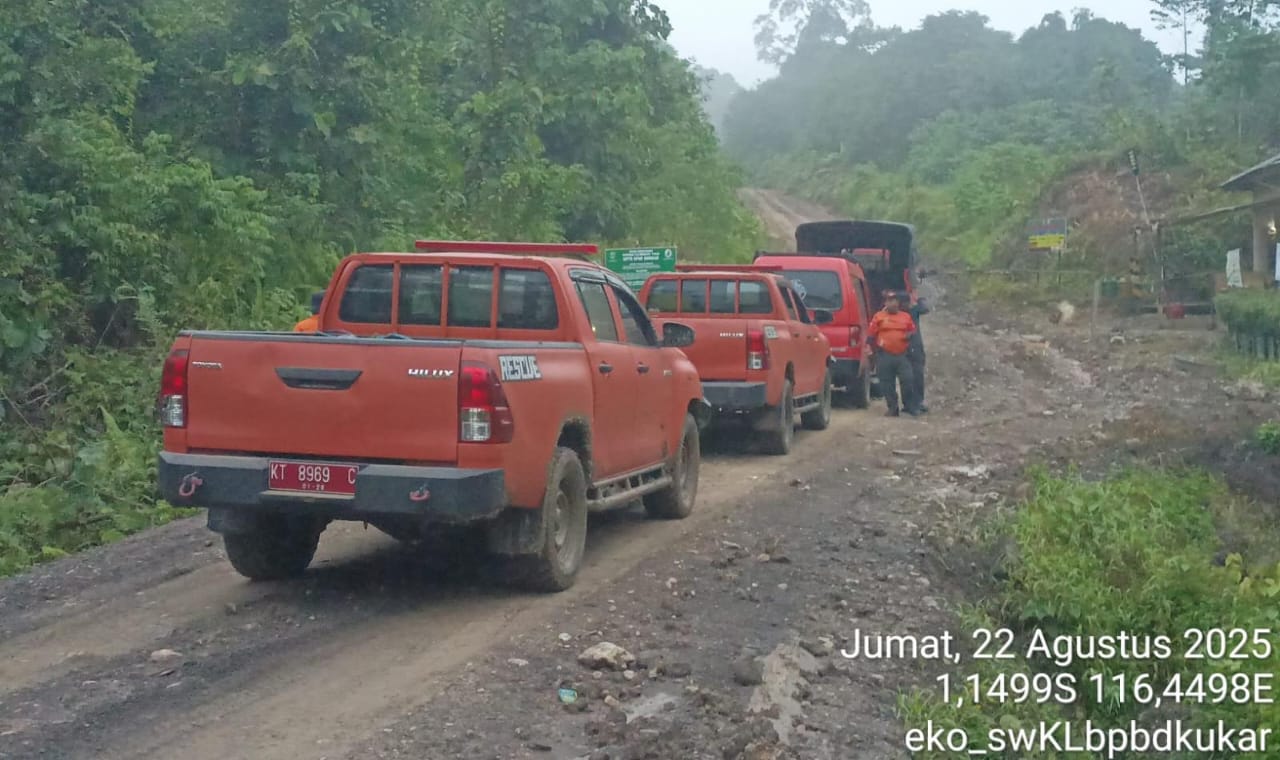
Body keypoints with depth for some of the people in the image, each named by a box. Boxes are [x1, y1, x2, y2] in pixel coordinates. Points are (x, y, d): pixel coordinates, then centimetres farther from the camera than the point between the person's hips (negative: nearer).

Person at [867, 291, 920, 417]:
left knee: (908, 381, -6)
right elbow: (870, 335, 5)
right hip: (885, 356, -1)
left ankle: (911, 407, 6)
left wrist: (909, 335, -2)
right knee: (887, 384, 2)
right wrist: (876, 347, -1)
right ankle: (892, 408, 11)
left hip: (902, 355, 1)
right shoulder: (879, 317, 4)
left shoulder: (906, 317, 10)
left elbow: (913, 331, 19)